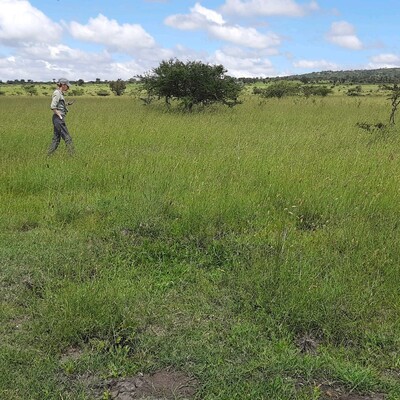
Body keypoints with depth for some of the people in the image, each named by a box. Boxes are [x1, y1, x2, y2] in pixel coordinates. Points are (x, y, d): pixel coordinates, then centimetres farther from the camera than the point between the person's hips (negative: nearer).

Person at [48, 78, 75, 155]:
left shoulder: (60, 93, 15)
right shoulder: (57, 93, -13)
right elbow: (53, 107, -21)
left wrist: (67, 104, 15)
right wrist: (60, 116, -18)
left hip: (58, 118, 10)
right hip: (58, 118, -10)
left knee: (56, 138, 12)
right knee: (67, 138, -6)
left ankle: (49, 155, 14)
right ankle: (72, 154, -4)